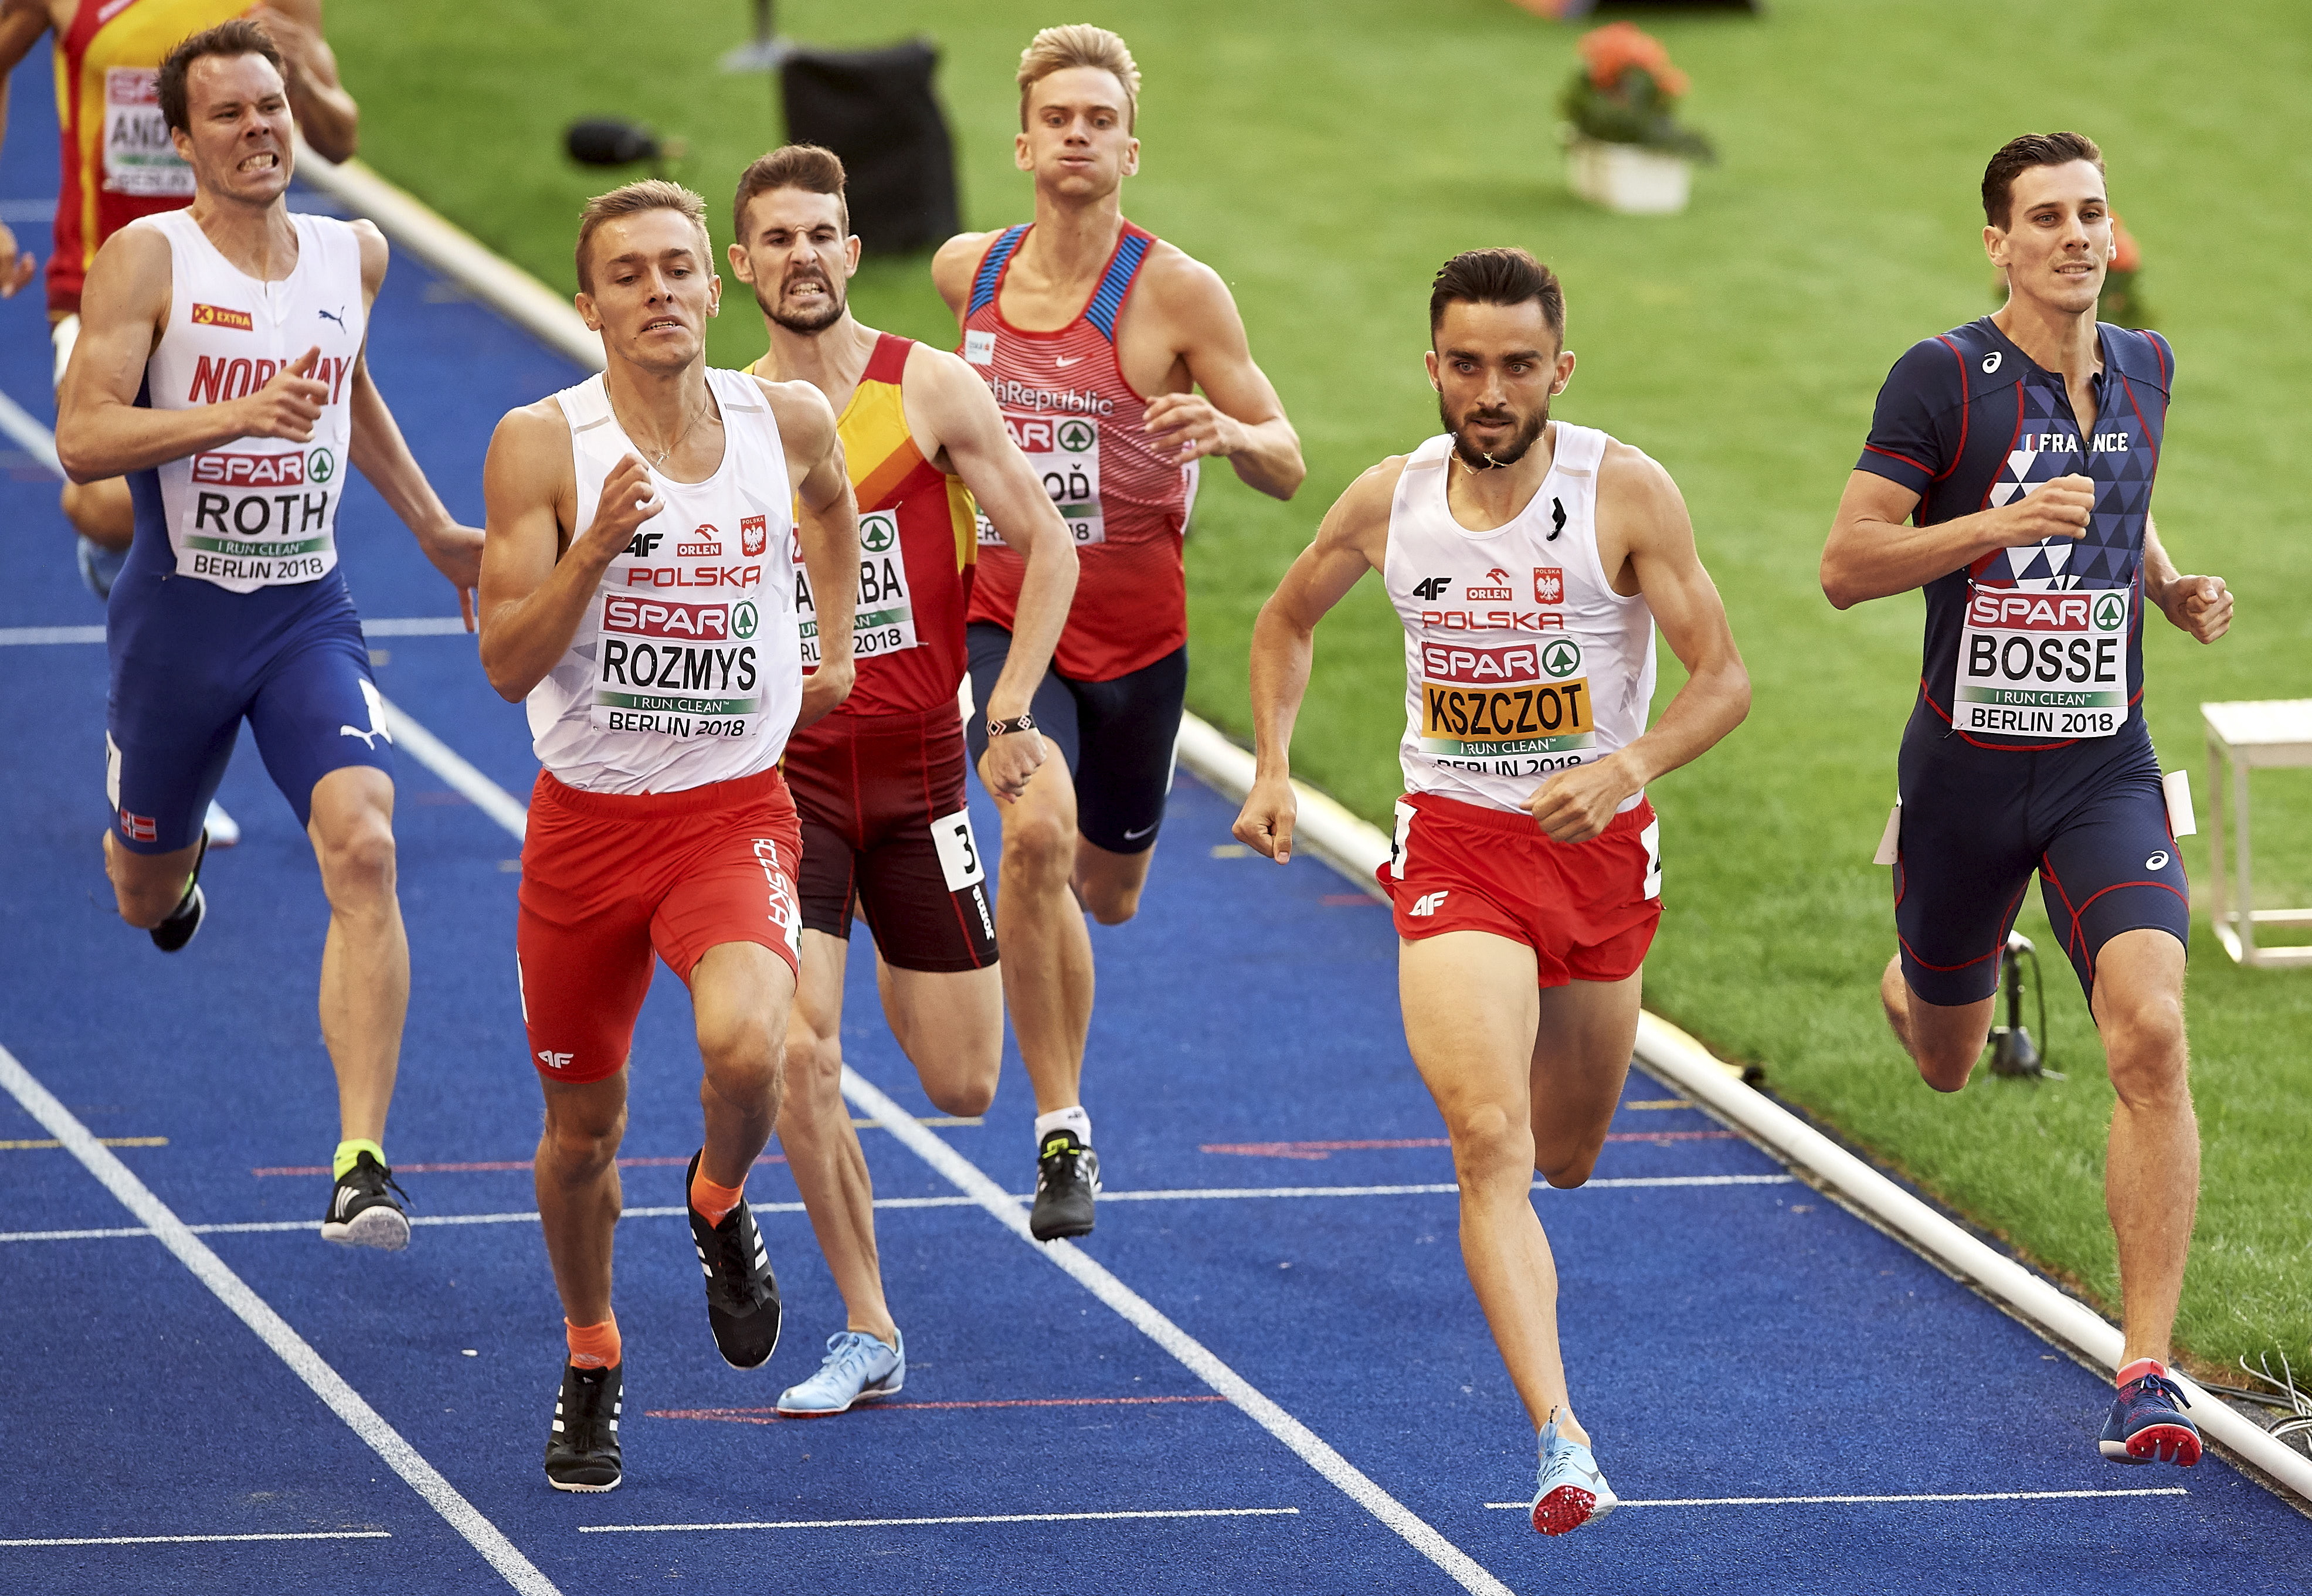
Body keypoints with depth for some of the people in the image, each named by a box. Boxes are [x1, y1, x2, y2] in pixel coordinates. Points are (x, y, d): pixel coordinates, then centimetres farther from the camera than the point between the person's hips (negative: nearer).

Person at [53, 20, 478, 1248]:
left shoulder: (353, 257, 4)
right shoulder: (146, 260, -11)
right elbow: (82, 439, -20)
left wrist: (430, 527, 30)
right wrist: (241, 413, -31)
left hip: (309, 613, 2)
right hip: (177, 611, -2)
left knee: (363, 849, -23)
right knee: (146, 894, 18)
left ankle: (362, 1164, -26)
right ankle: (178, 855, 60)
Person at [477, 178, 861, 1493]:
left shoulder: (789, 421, -3)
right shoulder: (543, 445, -12)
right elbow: (507, 663, -14)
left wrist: (835, 651, 18)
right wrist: (596, 548, -27)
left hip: (735, 811, 0)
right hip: (586, 821, 0)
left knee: (745, 1048, -28)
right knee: (583, 1125, 12)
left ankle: (722, 1202, 8)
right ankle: (593, 1364, 39)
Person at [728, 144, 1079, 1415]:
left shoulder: (931, 391, -5)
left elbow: (1048, 548, -1)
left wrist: (1009, 714, -8)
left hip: (918, 771, 0)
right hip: (786, 774, 0)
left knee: (962, 1086, 4)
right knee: (798, 1052, -17)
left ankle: (912, 979, 43)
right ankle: (866, 1333, -2)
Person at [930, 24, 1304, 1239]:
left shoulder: (1176, 292, -11)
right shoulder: (967, 272, -1)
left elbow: (1288, 467, -9)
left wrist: (1226, 431, -29)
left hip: (1135, 633, 0)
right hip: (1005, 617, 0)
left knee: (1108, 894, 17)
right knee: (1034, 833, -27)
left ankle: (1081, 855, 59)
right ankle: (1061, 1126, -19)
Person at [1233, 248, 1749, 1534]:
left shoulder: (1626, 494, -12)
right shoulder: (1390, 503, -4)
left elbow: (1725, 678, -13)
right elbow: (1289, 621, 16)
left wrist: (1627, 768, -30)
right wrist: (1272, 767, 3)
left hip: (1603, 847, 1)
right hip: (1455, 848, 0)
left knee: (1566, 1158, 19)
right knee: (1489, 1141, -21)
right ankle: (1563, 1445, -28)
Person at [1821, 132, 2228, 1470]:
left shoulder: (2145, 370, 6)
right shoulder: (1944, 378, -10)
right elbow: (1846, 566, -14)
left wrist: (2172, 588, 7)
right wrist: (2002, 523, -25)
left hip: (2106, 769, 2)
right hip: (1967, 768, -2)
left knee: (2151, 1038, -20)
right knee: (1945, 1068, 17)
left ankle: (2148, 1376, -18)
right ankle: (1924, 978, 59)